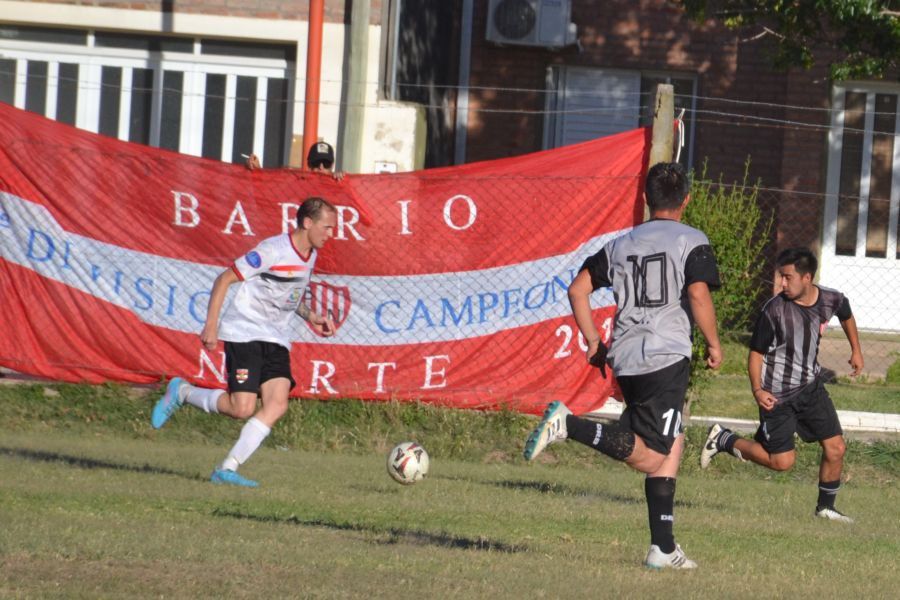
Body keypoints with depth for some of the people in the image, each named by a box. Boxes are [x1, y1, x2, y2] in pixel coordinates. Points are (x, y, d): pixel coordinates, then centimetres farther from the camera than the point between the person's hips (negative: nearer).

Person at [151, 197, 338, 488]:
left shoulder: (309, 254, 11)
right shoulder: (273, 250, -15)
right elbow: (224, 279, -11)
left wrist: (312, 317, 12)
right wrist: (211, 324, -16)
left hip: (276, 339, 8)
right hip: (243, 333, -8)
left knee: (278, 404, -12)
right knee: (242, 408, -16)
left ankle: (228, 468, -10)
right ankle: (182, 392, 9)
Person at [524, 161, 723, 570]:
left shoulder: (621, 245, 17)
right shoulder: (691, 241, 0)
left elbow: (578, 289, 13)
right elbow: (698, 295, -12)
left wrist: (593, 342, 19)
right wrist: (714, 344, 1)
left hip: (624, 359, 7)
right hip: (667, 356, -7)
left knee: (671, 445, 16)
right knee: (649, 458, -8)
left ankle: (664, 548, 12)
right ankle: (569, 425, -25)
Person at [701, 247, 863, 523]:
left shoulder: (832, 300, -7)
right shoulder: (775, 310, -20)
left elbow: (846, 316, 19)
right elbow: (756, 352, -12)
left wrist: (856, 350, 25)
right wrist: (757, 389, -25)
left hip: (811, 386, 5)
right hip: (777, 394, -5)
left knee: (835, 448, -1)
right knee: (782, 461, -4)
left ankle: (826, 506, 18)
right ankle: (724, 439, 15)